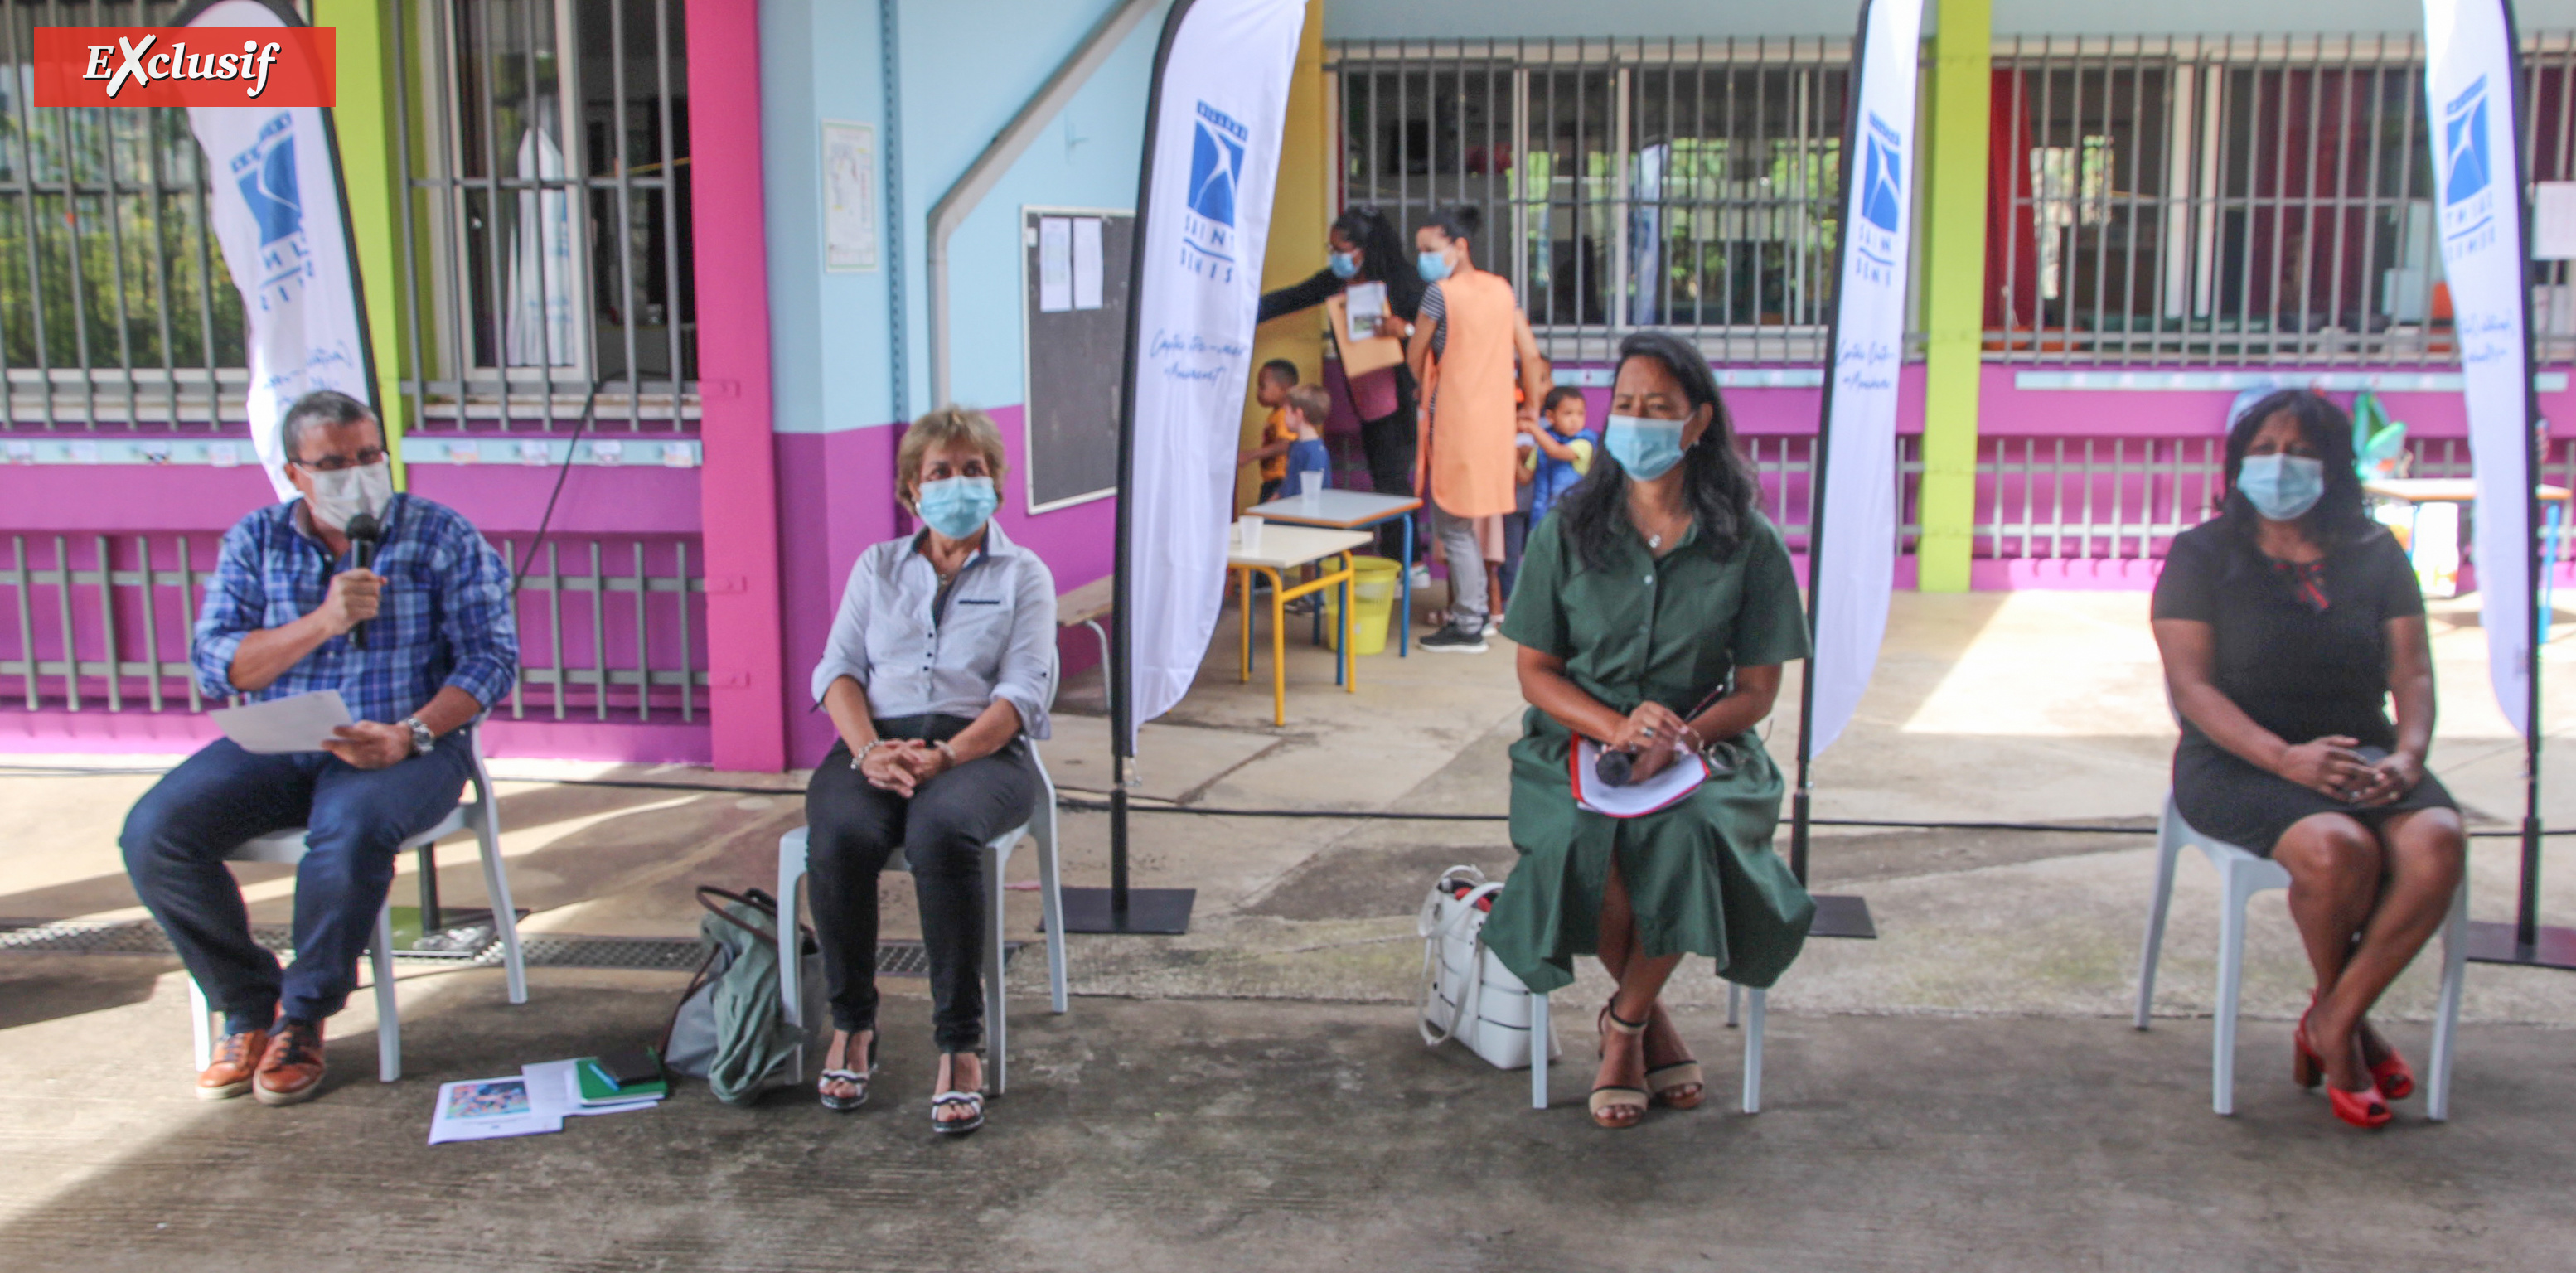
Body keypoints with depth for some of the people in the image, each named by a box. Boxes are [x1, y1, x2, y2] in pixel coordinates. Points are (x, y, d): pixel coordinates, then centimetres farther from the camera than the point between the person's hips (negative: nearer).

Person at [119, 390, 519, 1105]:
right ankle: (249, 1005, -2)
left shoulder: (443, 536, 2)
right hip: (273, 747, 4)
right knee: (153, 833, -20)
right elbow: (214, 666, 1)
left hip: (406, 745, -3)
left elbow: (492, 657, -4)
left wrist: (411, 734, -19)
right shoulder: (254, 542, 10)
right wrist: (321, 623, -15)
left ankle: (304, 1017, -13)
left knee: (349, 830, -36)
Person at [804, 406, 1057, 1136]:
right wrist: (868, 750, -11)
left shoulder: (1023, 575, 14)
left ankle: (960, 1046, -29)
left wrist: (943, 757, -17)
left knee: (941, 832, -38)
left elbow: (1023, 693, 0)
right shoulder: (877, 567, 22)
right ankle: (852, 1026, -13)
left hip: (980, 748, -2)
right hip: (875, 740, 2)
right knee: (840, 838, -33)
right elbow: (838, 670, 11)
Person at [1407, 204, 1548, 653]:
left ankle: (1468, 627, -1)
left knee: (1453, 525, -2)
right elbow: (1530, 353, 8)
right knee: (1480, 517, 17)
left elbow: (1416, 358, -3)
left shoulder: (1440, 293, -10)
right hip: (1495, 416, 7)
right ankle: (1474, 609, 24)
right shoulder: (1501, 288, 9)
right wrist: (1532, 405, 18)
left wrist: (1428, 392, 16)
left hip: (1453, 415, -7)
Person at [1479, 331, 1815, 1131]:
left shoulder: (1748, 544, 0)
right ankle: (1655, 1026, -3)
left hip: (1705, 751, 0)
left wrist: (1681, 736, -20)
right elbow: (1536, 671, 2)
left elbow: (1757, 690, 1)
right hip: (1576, 743, 0)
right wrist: (1617, 726, -17)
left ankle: (1624, 1023, -5)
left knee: (1687, 834, -34)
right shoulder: (1566, 532, 2)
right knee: (1585, 842, -33)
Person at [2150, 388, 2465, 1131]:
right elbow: (2191, 685, -7)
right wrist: (2285, 758, -22)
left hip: (2359, 750, 4)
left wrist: (2407, 756, -15)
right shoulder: (2202, 556, 2)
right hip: (2238, 761, -3)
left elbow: (2412, 672, 7)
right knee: (2337, 849, -33)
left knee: (2438, 842, -28)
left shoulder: (2376, 556, 12)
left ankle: (2330, 1021, -10)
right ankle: (2348, 1021, -2)